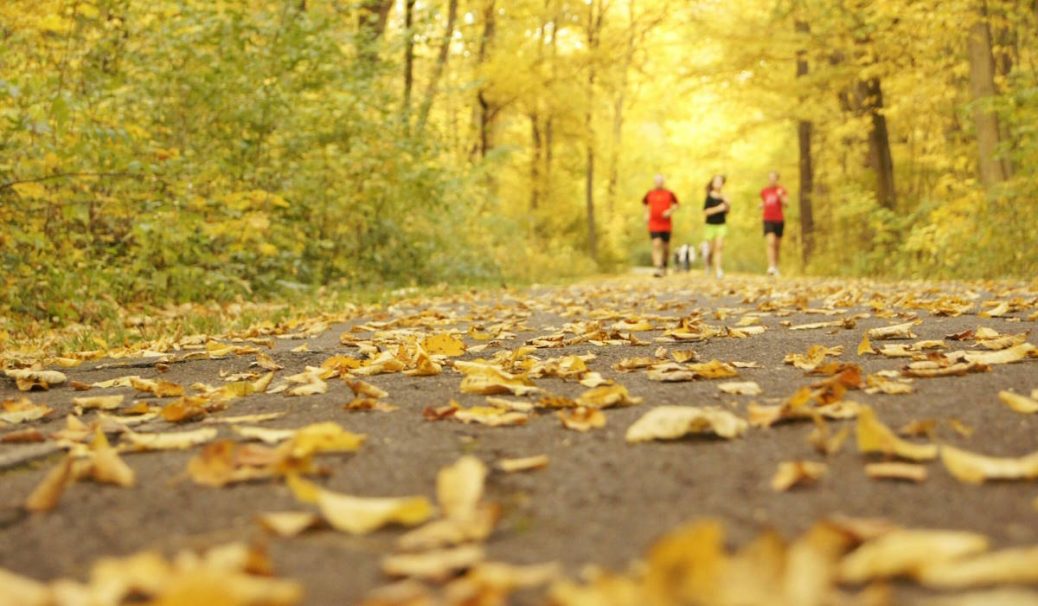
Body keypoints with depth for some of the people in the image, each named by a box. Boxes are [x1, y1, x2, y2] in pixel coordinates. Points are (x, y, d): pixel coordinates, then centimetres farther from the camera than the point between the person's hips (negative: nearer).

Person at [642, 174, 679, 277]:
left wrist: (670, 211, -9)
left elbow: (676, 205, 10)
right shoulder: (650, 194, 5)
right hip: (653, 225, -1)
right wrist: (647, 214, 11)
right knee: (656, 245, -16)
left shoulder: (669, 194, 1)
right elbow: (645, 204, 23)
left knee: (665, 246, 10)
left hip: (666, 225, 1)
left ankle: (664, 266, 34)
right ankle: (658, 268, -22)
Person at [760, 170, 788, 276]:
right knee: (770, 243, -18)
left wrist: (780, 196, -28)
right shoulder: (764, 191, 9)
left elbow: (786, 203, -11)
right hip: (768, 220, 0)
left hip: (779, 221, 0)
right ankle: (771, 267, -26)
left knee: (777, 245, 8)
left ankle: (776, 267, 21)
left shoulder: (781, 190, 2)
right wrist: (761, 206, 2)